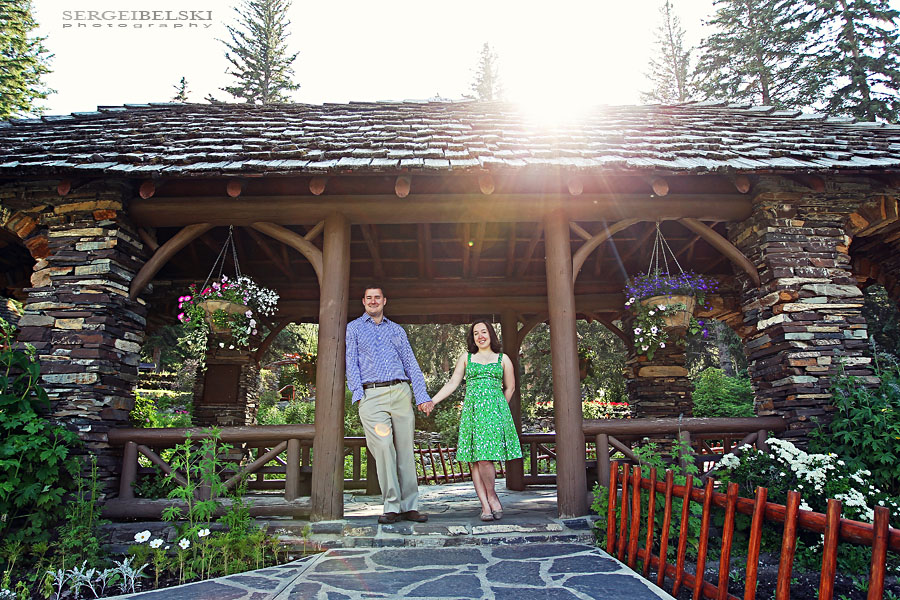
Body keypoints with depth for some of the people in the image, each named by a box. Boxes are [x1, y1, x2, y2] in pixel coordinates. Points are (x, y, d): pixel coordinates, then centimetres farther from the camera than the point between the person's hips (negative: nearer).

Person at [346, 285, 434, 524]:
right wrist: (358, 393, -8)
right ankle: (391, 506, -3)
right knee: (384, 448, -11)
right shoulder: (353, 328, 15)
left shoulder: (397, 330, 21)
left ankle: (409, 506, 6)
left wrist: (422, 396, 7)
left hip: (400, 392, 2)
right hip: (371, 395, -2)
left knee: (405, 449, 0)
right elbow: (351, 362, 6)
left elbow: (411, 364, 16)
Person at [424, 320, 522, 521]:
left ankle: (492, 497, 8)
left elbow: (510, 387, 18)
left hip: (495, 410, -2)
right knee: (474, 460, -3)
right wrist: (433, 401, 2)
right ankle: (485, 506, 3)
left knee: (485, 458, -13)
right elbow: (452, 383, 12)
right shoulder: (466, 358, 15)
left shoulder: (503, 359, 13)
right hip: (471, 411, 2)